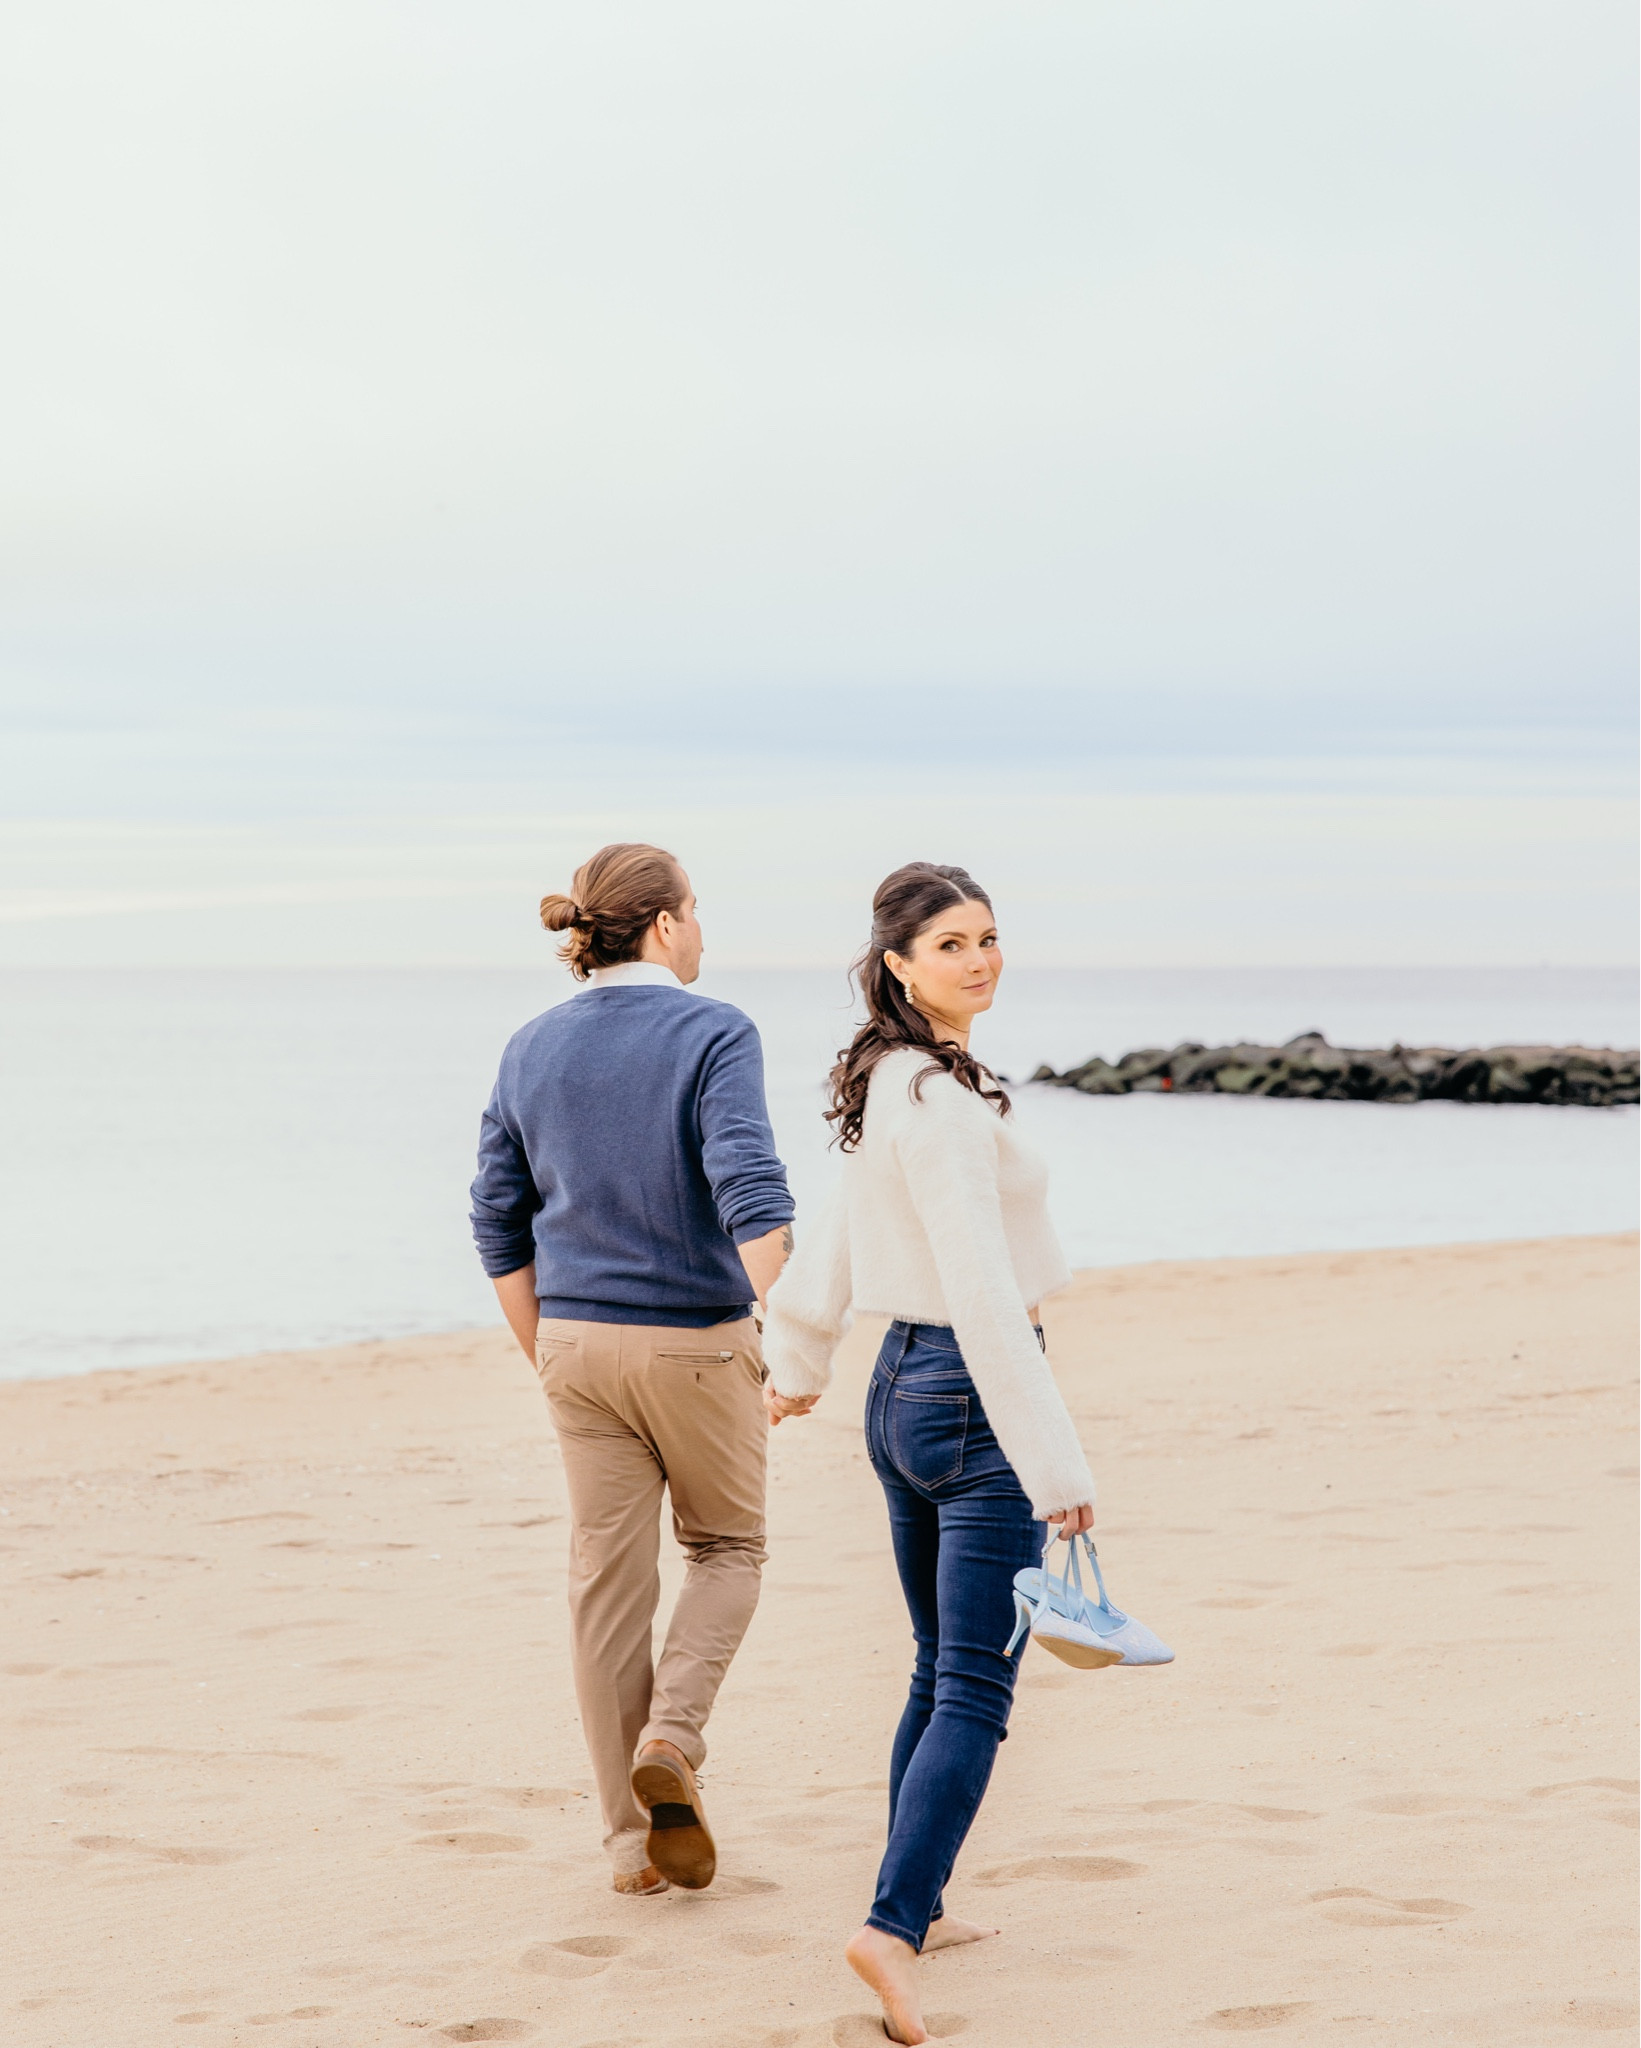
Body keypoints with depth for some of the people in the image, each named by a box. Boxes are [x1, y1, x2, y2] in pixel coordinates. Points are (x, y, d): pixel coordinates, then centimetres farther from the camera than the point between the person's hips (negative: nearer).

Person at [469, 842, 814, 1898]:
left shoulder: (531, 1050, 5)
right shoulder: (714, 1035, -11)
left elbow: (501, 1224, 7)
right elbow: (750, 1189, -24)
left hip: (580, 1339, 4)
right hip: (697, 1340, -4)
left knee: (610, 1580, 8)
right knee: (727, 1548, 17)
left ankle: (636, 1841, 11)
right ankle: (671, 1740, -6)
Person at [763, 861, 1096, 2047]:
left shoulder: (891, 1085, 10)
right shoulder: (941, 1099, -20)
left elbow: (835, 1243, 23)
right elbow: (983, 1292, -25)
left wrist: (798, 1364, 40)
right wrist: (1056, 1465, -25)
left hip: (903, 1387, 9)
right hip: (972, 1398, -9)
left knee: (941, 1672, 18)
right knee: (975, 1689, -10)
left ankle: (919, 1907, 25)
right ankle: (894, 1924, -19)